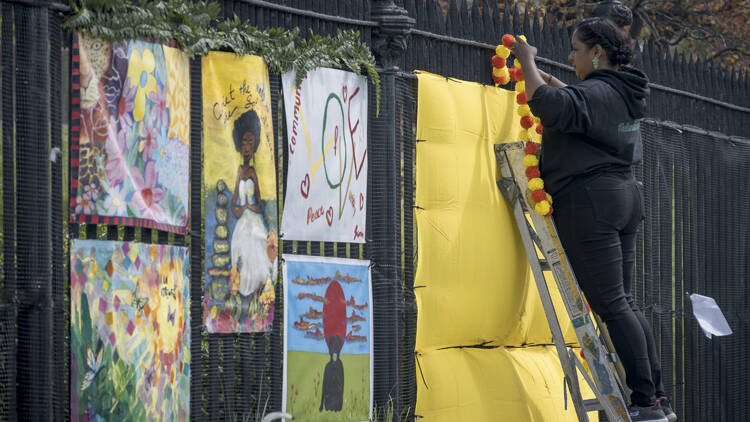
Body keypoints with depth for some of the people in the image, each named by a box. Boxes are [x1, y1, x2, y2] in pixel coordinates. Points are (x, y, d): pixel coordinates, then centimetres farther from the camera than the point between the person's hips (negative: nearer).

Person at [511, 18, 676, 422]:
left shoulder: (596, 93, -14)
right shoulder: (621, 93, 16)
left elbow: (549, 107, -33)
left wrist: (528, 62, -19)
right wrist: (535, 71, 34)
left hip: (591, 202, -10)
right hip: (623, 197, 10)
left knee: (611, 305, -9)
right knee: (624, 303, 13)